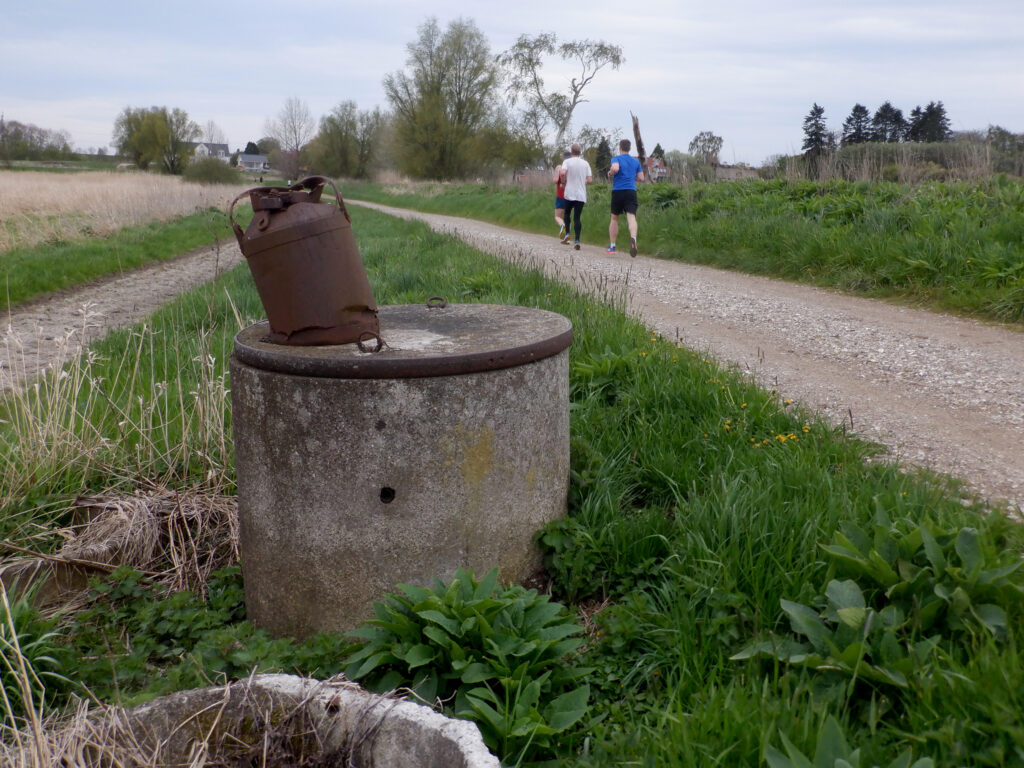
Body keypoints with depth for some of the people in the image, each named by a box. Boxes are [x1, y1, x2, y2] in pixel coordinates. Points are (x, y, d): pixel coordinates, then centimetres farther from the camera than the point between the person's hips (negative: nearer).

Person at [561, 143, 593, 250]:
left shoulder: (567, 162, -2)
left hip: (569, 194, -2)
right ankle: (577, 240, -10)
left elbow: (563, 173, -20)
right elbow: (590, 180, 1)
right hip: (581, 195, 2)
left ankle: (567, 233, 4)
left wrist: (564, 182, -1)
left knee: (567, 214, 19)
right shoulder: (585, 163, 6)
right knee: (577, 218, 1)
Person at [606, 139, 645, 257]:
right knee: (631, 217, -13)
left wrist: (610, 174, 0)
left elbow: (615, 168, -21)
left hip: (618, 191, -2)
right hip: (631, 192, 2)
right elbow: (641, 178, 15)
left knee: (614, 218, 15)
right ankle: (633, 237, -43)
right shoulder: (636, 161, 14)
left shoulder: (616, 158, 1)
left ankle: (612, 246, 18)